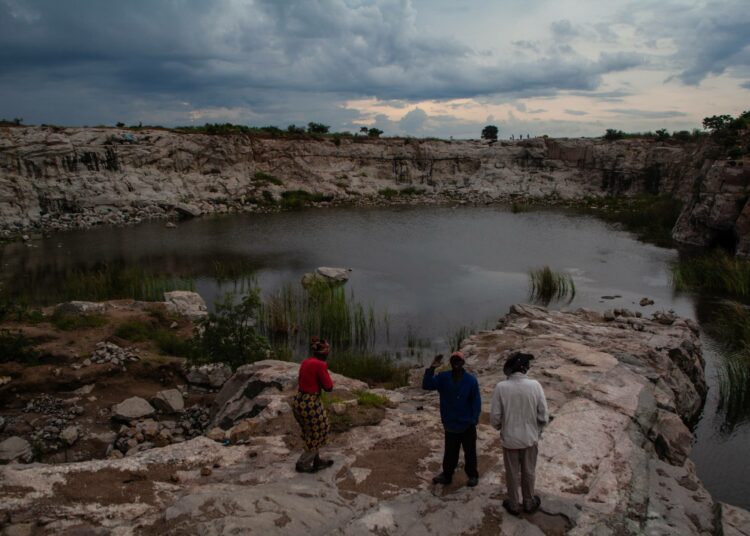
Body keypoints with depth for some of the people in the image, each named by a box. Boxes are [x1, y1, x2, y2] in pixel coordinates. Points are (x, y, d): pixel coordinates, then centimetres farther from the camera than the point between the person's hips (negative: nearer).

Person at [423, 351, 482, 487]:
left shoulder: (471, 380, -12)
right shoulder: (443, 377, -6)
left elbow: (476, 402, -8)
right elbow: (427, 385, -16)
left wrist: (473, 420, -14)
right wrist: (431, 368, -27)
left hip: (467, 424, -2)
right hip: (450, 424, 2)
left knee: (470, 452, 12)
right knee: (450, 452, 15)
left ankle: (473, 476, 27)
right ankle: (447, 475, 29)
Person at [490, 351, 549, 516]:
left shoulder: (501, 387, -20)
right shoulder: (535, 385, -17)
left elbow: (494, 416, -14)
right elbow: (543, 415, -11)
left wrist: (500, 427, 9)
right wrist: (537, 430, 10)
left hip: (509, 438, -1)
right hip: (530, 437, 1)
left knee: (512, 473, 19)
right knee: (529, 472, 22)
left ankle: (514, 505, 35)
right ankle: (529, 503, 40)